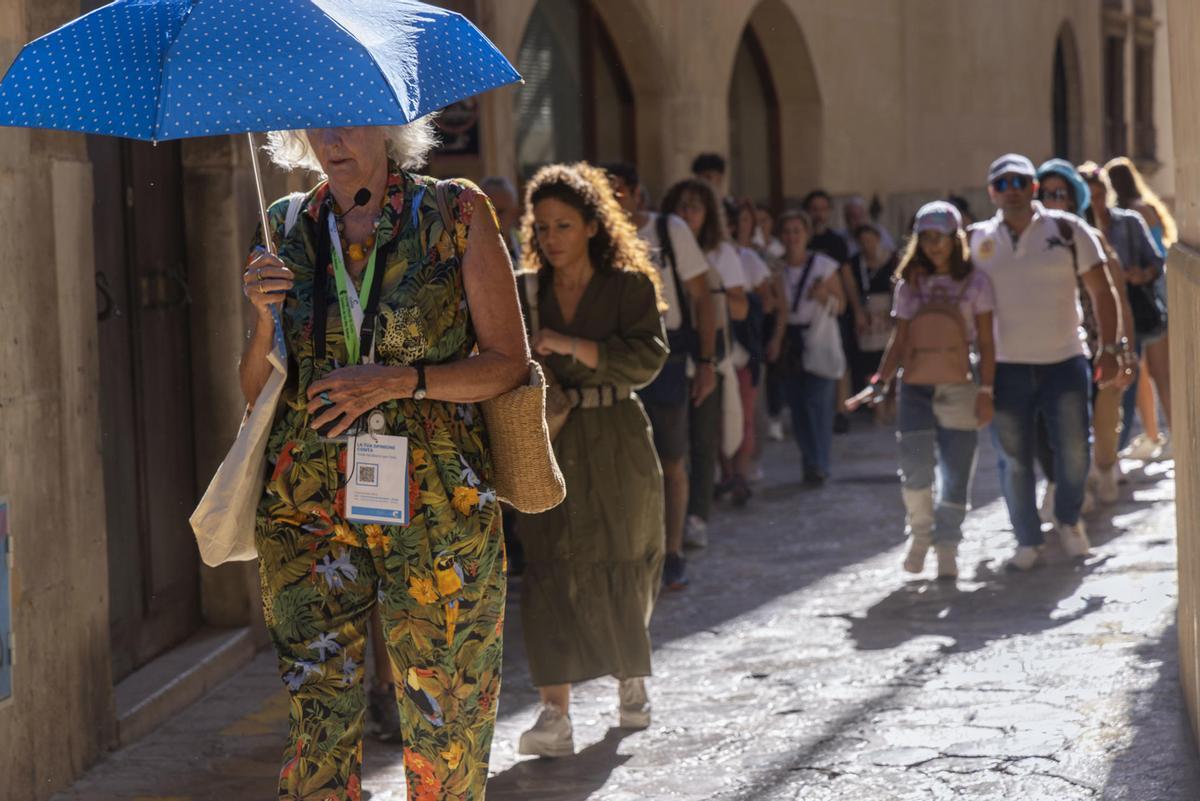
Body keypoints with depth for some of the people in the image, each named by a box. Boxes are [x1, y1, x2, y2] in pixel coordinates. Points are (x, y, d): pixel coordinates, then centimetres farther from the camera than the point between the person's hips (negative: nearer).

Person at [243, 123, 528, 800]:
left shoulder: (457, 213, 1)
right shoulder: (287, 227, 10)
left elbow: (509, 363, -1)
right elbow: (257, 389, 13)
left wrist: (401, 380, -13)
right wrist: (267, 315, -6)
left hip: (435, 507, -2)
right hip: (309, 507, 2)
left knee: (445, 720, 1)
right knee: (321, 716, -3)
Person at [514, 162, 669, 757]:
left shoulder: (630, 285, -1)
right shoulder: (523, 291, 7)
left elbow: (647, 357, -14)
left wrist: (570, 345, -23)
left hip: (614, 445, -1)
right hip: (547, 443, 1)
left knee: (622, 573, 8)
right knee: (549, 572, -11)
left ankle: (631, 682, 33)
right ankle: (555, 716, -16)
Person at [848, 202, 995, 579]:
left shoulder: (975, 282, 3)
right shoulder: (910, 284, 9)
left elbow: (986, 343, 2)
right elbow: (899, 341, 10)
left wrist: (986, 391, -4)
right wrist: (880, 382, 0)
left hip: (959, 390, -1)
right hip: (915, 388, 1)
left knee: (955, 473, -1)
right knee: (916, 469, -10)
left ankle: (946, 548, 11)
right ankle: (920, 533, 14)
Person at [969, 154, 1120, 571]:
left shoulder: (1067, 230, -1)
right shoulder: (979, 239, 4)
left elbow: (1101, 291, 1)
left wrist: (1109, 348, -5)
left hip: (1064, 361, -1)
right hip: (1005, 366, 1)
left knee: (1074, 452, 1)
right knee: (1013, 459, 3)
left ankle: (1069, 522, 27)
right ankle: (1027, 541, 16)